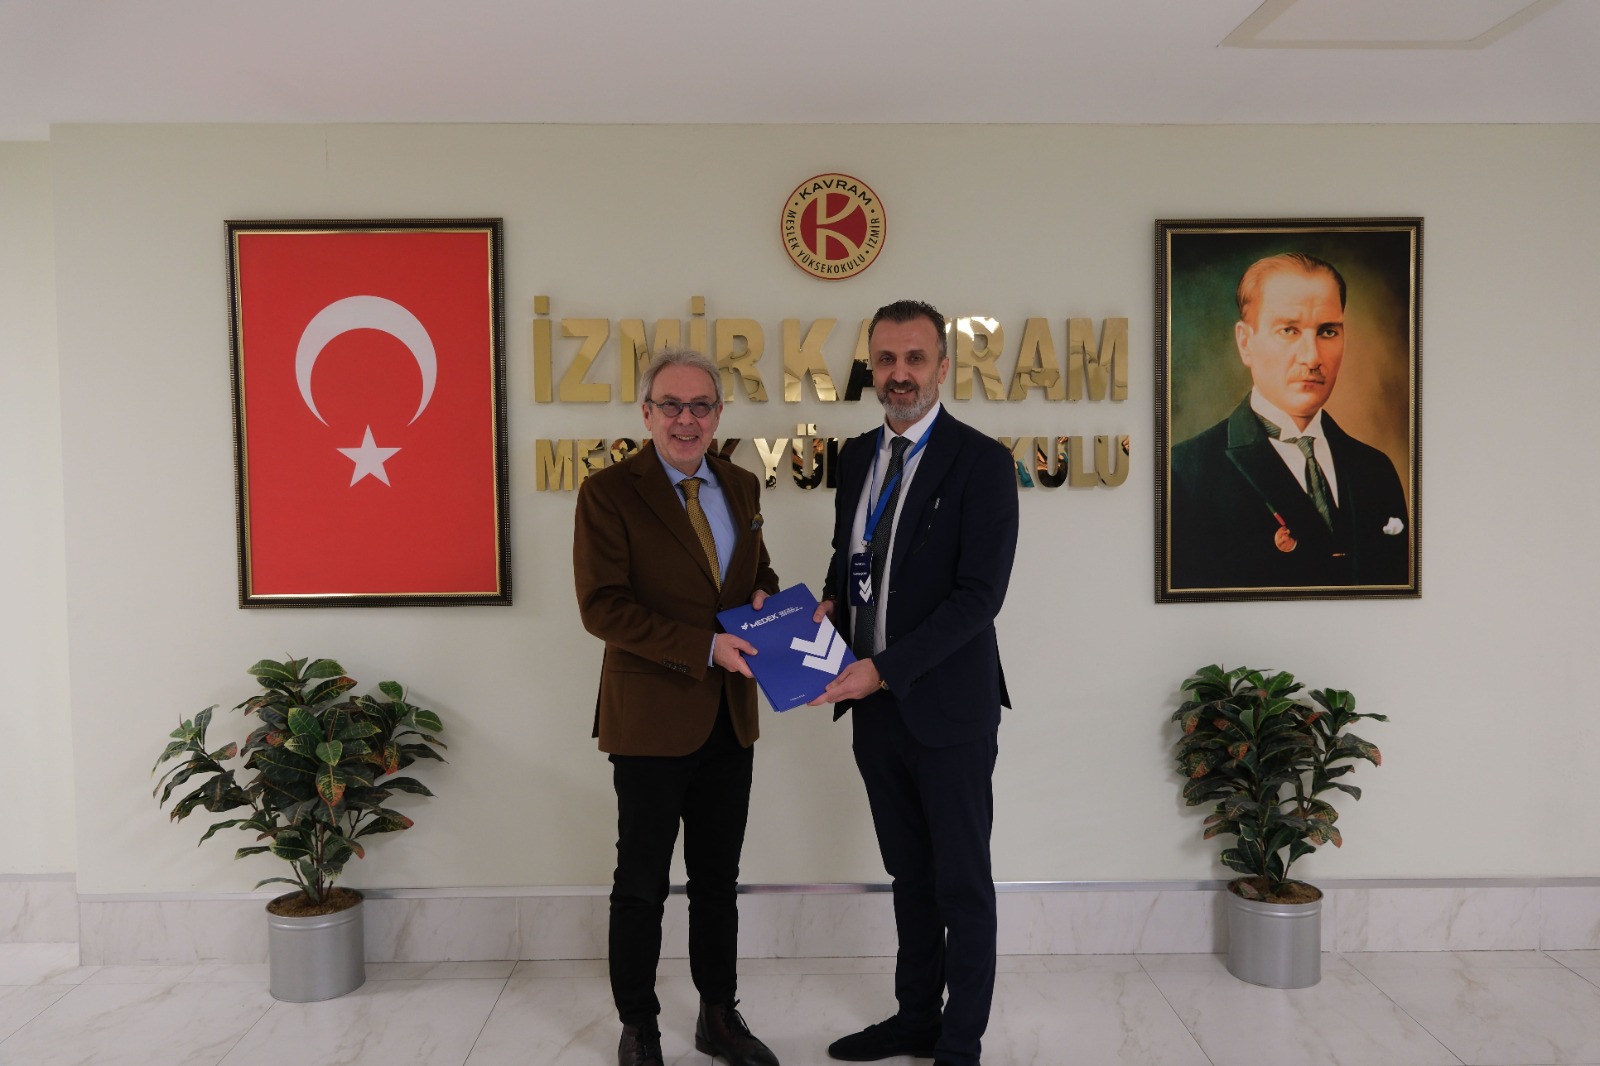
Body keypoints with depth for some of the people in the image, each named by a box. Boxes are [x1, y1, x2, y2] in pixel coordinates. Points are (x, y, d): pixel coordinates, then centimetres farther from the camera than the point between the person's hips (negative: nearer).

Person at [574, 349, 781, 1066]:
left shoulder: (740, 488, 8)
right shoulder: (608, 492, -10)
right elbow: (602, 607, -16)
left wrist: (764, 595, -4)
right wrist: (705, 648, -22)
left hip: (730, 718, 6)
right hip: (652, 717, -5)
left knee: (719, 879, 18)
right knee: (642, 885, 10)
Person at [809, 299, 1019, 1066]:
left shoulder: (981, 462, -12)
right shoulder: (855, 455, 8)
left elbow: (979, 595, -19)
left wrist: (883, 668, -22)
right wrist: (829, 603, -3)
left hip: (947, 708, -6)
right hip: (875, 705, 6)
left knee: (961, 882, 9)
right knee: (909, 873, 19)